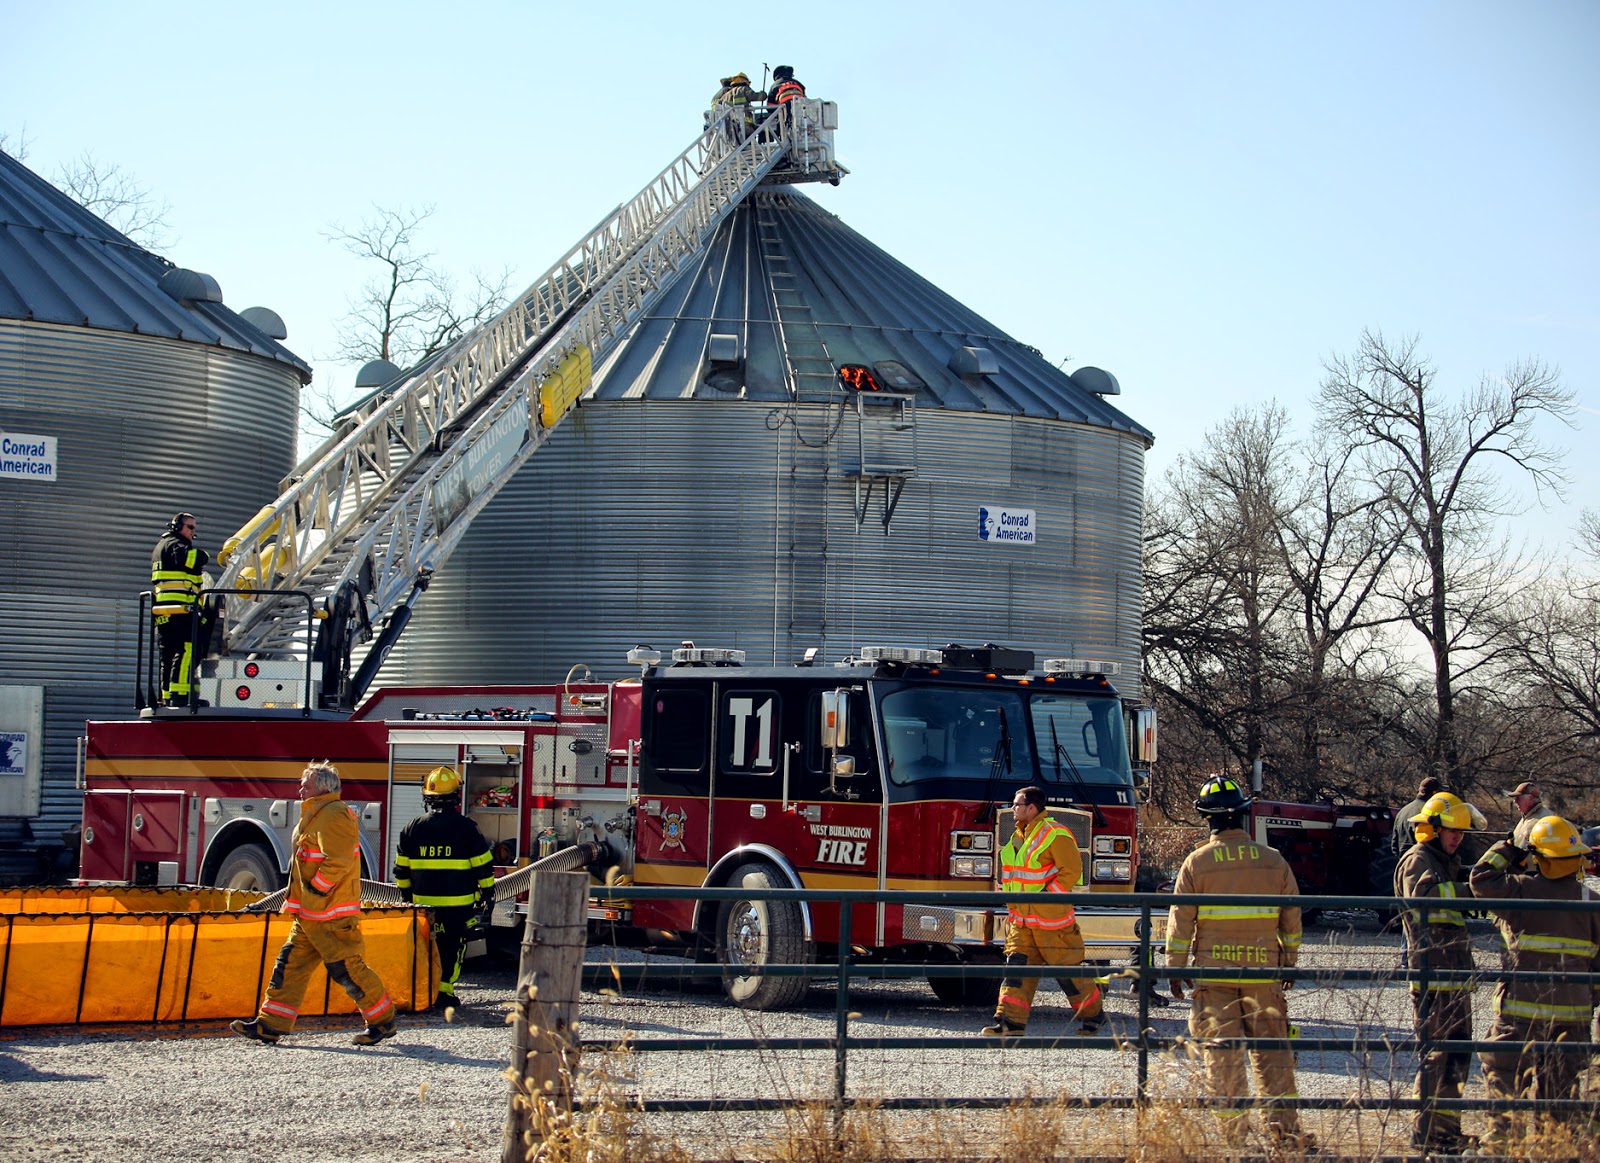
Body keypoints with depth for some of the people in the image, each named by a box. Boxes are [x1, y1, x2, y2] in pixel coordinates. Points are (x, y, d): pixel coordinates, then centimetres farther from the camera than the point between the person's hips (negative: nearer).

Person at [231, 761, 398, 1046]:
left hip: (332, 915, -11)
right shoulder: (316, 815, 18)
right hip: (310, 913, 11)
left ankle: (383, 1022, 6)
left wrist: (314, 889, -19)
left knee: (347, 969, -5)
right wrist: (300, 897, 20)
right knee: (290, 964, 7)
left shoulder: (333, 816, -16)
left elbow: (339, 862, -25)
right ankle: (270, 1025, 7)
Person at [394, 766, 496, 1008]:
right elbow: (484, 866, -3)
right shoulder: (466, 828, -6)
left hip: (423, 900, 3)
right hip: (459, 904, -3)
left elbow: (401, 869, 10)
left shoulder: (412, 828, 3)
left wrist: (407, 896, 20)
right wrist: (487, 893, 8)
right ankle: (444, 987, -3)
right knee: (453, 944, 5)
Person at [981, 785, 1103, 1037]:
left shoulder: (1055, 834, -13)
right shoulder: (1019, 836, 14)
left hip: (1052, 921, -8)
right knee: (1016, 967, -2)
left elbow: (1072, 870, -17)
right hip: (1022, 920, 8)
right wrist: (1011, 900, 14)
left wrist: (1045, 896, -19)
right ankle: (1011, 1022, -5)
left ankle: (1093, 1015, 19)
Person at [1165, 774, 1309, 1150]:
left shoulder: (1197, 862, -5)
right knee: (1273, 1053, 8)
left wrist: (1175, 969, 5)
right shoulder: (1274, 861, 3)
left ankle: (1234, 1134, 2)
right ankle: (1286, 1129, 5)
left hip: (1213, 973, -2)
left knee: (1222, 1055, 2)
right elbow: (1292, 919, 10)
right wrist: (1289, 963, 21)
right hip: (1263, 973, 2)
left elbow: (1180, 920, -3)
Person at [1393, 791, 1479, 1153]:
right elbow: (1425, 892, -27)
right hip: (1432, 971, -10)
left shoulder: (1447, 862, 23)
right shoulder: (1418, 860, -7)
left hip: (1455, 972, 10)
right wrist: (1469, 889, -37)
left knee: (1457, 1053, 12)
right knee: (1435, 1052, -10)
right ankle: (1426, 1132, -8)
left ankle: (1446, 1128, 19)